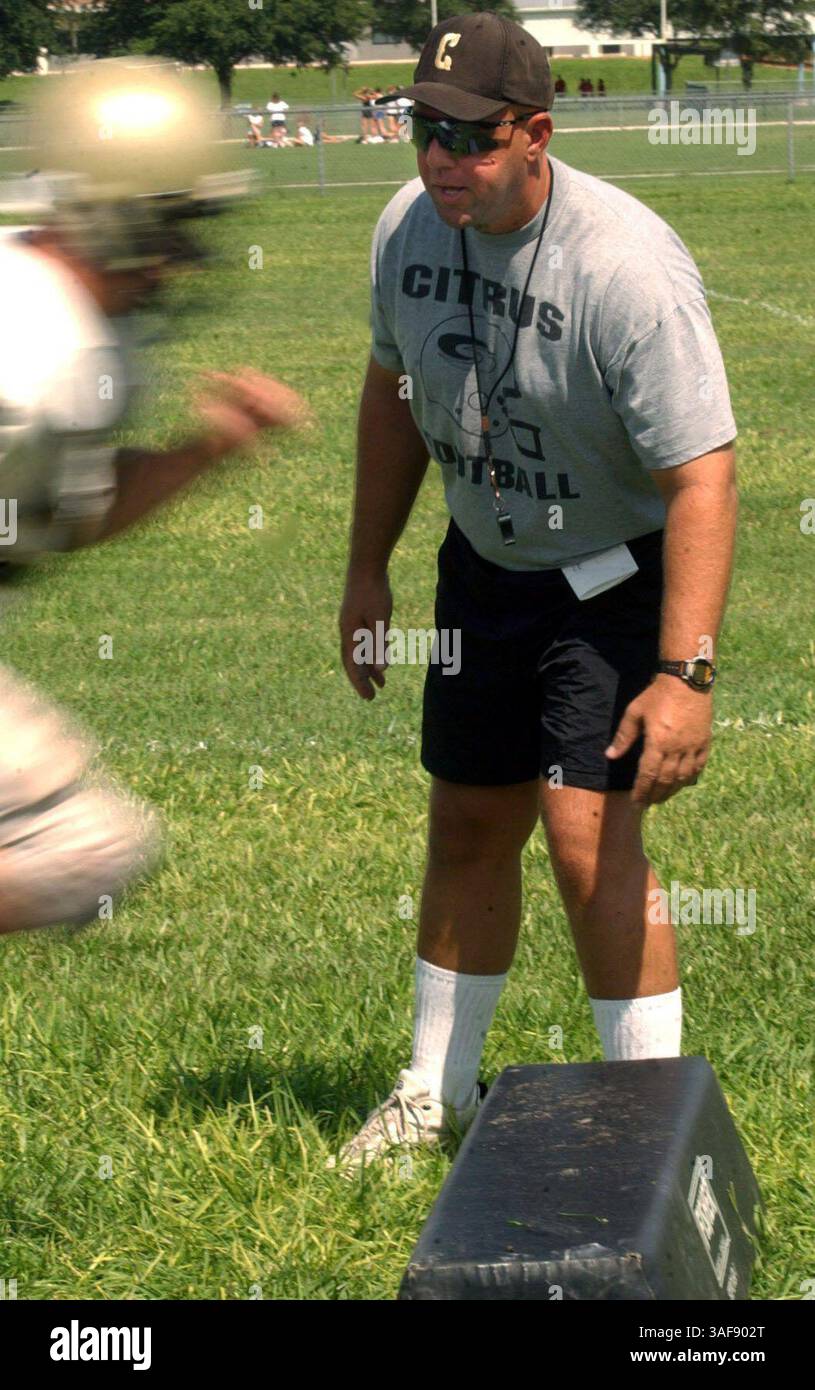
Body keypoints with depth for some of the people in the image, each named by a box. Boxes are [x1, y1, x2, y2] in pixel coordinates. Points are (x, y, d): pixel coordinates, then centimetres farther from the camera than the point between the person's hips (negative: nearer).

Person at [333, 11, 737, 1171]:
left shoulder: (627, 267, -30)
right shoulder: (411, 226, -8)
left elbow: (701, 477, -32)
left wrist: (685, 672, -39)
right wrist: (368, 571, 15)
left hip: (619, 575, -6)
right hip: (486, 566, 7)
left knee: (587, 837, -17)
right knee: (467, 828, 16)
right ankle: (440, 1092, 33)